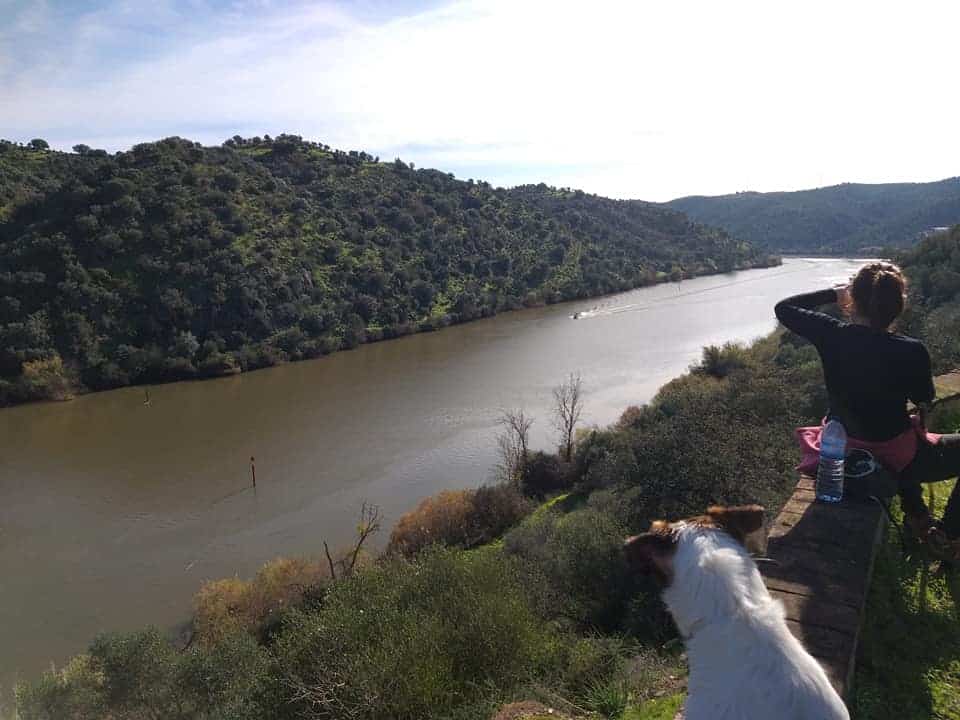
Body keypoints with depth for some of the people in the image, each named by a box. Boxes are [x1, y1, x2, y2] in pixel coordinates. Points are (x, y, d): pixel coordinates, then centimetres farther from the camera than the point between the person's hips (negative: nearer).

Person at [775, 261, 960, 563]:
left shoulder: (832, 335, -18)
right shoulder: (911, 351, -25)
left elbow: (784, 308, 0)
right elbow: (924, 401, -4)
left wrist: (832, 293, 4)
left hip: (840, 452, 5)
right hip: (894, 462, -5)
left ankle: (916, 515, 42)